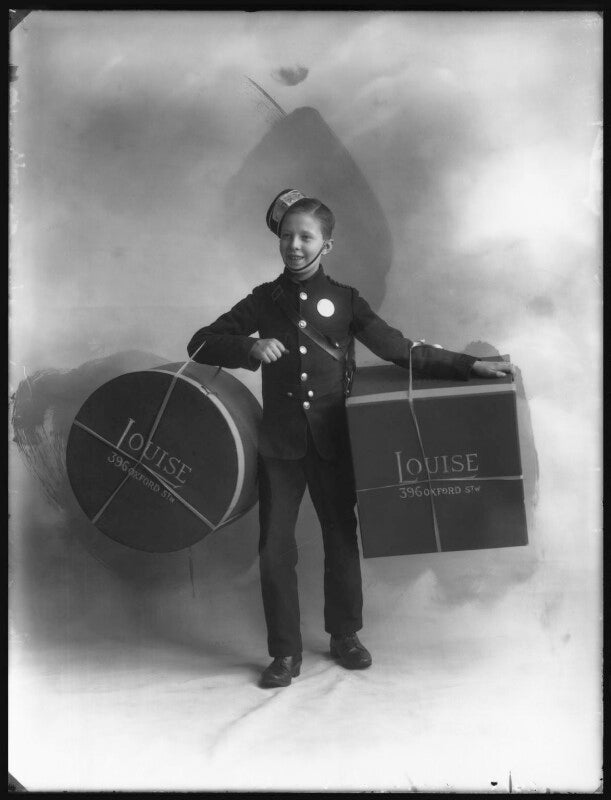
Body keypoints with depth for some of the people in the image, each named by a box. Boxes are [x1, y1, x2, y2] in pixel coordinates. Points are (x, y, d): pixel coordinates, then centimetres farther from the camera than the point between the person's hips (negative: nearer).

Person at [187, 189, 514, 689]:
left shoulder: (345, 301, 3)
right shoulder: (264, 301, 5)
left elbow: (402, 351, -1)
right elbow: (200, 345, 4)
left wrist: (470, 366, -10)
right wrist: (250, 348, -15)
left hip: (333, 441, 0)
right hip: (280, 443, 1)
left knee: (342, 538, 11)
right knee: (275, 547, 2)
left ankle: (345, 636, 32)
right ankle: (285, 653, 18)